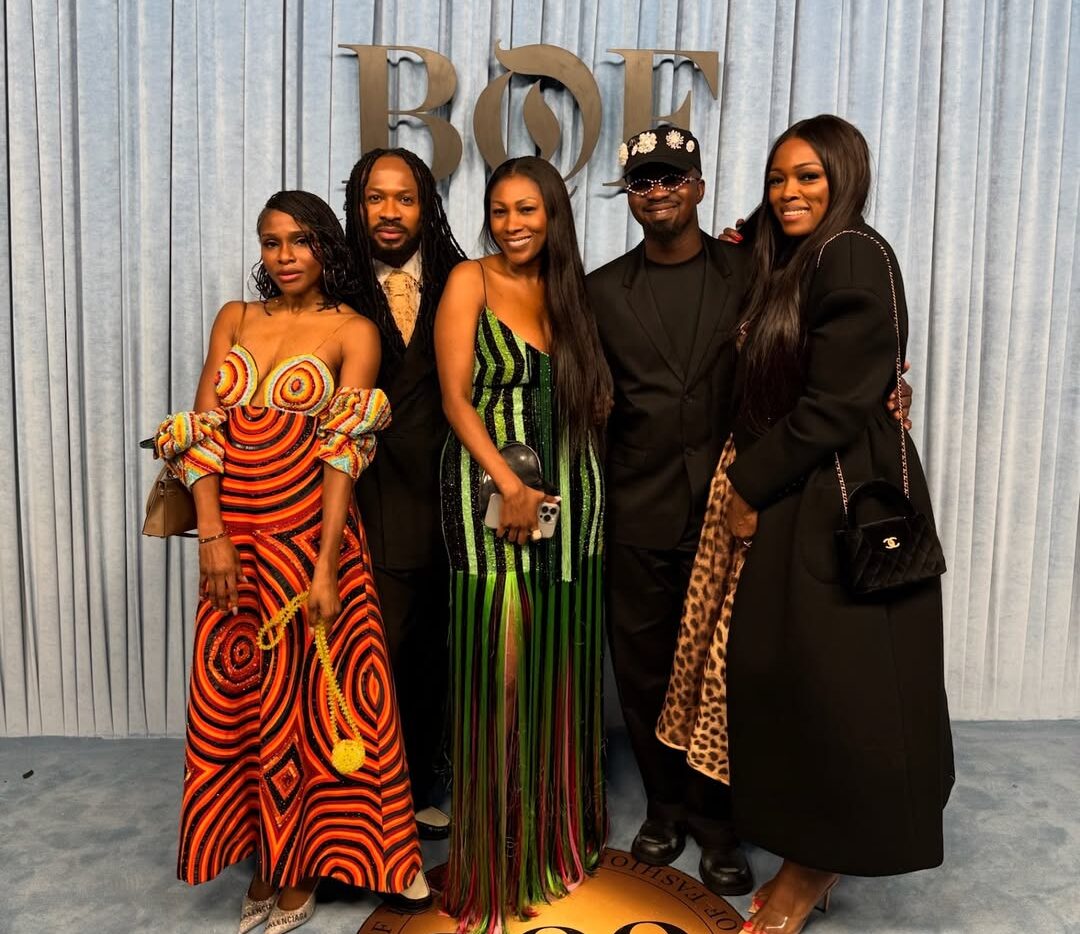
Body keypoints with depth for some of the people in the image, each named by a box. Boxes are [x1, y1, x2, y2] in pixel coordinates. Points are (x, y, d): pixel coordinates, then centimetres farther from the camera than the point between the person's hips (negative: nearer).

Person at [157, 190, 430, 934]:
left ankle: (301, 867, 27)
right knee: (237, 698, 11)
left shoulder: (353, 331, -3)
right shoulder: (235, 319, 9)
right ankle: (264, 864, 32)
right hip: (233, 539, 4)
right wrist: (212, 533, -11)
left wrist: (325, 568, -18)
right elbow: (199, 431, 1)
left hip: (309, 535, -4)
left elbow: (346, 453, -12)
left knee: (308, 696, 7)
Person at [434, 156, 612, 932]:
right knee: (502, 666, -4)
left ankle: (558, 833, 28)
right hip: (493, 489, -5)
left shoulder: (566, 288, 14)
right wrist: (511, 485, -16)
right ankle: (498, 859, 13)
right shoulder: (471, 282, 0)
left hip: (570, 491, 5)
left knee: (560, 662, 10)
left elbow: (592, 398, 15)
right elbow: (455, 397, -8)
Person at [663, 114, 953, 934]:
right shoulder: (794, 266, 17)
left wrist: (750, 484, -12)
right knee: (787, 673, 11)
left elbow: (835, 405, -18)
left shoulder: (854, 257, -12)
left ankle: (815, 868, 20)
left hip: (842, 499, -8)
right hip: (787, 496, 8)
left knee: (830, 678, 1)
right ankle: (806, 862, 26)